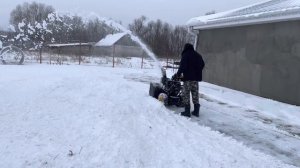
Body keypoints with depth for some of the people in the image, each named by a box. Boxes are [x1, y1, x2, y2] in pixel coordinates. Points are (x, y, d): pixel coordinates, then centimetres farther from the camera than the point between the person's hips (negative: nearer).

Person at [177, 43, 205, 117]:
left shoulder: (185, 55, -7)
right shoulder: (198, 55, 13)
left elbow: (182, 66, -16)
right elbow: (202, 65, 20)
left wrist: (179, 74, -5)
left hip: (188, 78, -6)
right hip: (196, 78, 6)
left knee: (186, 94, 1)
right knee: (195, 94, 11)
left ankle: (187, 111, 0)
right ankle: (196, 111, 14)